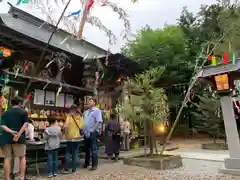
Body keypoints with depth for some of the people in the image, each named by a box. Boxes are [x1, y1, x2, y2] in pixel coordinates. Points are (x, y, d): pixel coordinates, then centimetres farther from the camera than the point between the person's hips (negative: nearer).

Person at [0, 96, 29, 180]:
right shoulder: (23, 111, 3)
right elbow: (25, 124, -11)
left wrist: (11, 132, -13)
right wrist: (18, 134, -15)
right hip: (20, 138, -3)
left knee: (7, 158, 6)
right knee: (22, 157, 7)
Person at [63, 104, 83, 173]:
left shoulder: (69, 116, -11)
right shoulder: (80, 117, 0)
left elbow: (66, 126, -20)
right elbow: (82, 127, 3)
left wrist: (66, 133, -4)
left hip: (70, 137, -3)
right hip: (77, 137, 3)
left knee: (68, 153, 10)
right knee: (75, 153, 10)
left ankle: (66, 169, 13)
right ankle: (74, 169, 15)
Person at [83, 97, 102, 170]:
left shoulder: (97, 111, -7)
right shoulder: (86, 112, 15)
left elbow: (99, 122, -16)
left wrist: (91, 131, -18)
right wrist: (84, 131, 4)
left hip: (93, 133, -7)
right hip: (86, 133, 7)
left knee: (93, 149, -1)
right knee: (87, 149, 16)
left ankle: (94, 165, 9)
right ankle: (86, 163, 29)